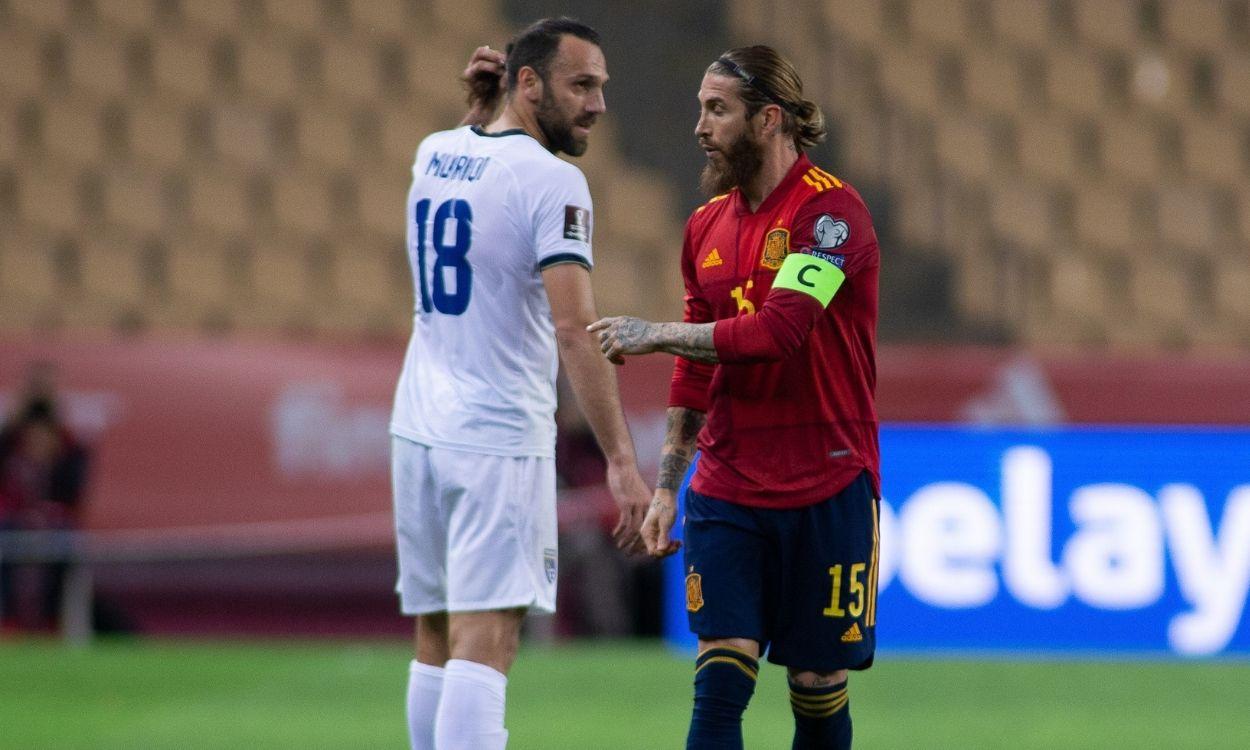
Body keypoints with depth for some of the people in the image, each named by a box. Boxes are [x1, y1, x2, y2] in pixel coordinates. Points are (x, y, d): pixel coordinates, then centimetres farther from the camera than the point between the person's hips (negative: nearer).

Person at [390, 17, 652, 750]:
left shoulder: (433, 155, 10)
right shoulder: (551, 180, -12)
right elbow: (575, 330, -20)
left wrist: (478, 107, 18)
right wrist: (622, 461, -21)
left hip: (419, 430, 7)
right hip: (498, 440, -7)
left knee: (436, 642, 13)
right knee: (485, 644, -12)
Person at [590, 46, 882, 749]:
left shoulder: (830, 210, -11)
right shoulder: (708, 226, 11)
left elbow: (778, 330, -24)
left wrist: (656, 333, -18)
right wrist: (667, 485, 16)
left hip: (826, 492, -5)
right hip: (726, 494, 5)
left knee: (819, 687, 3)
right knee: (720, 684, -7)